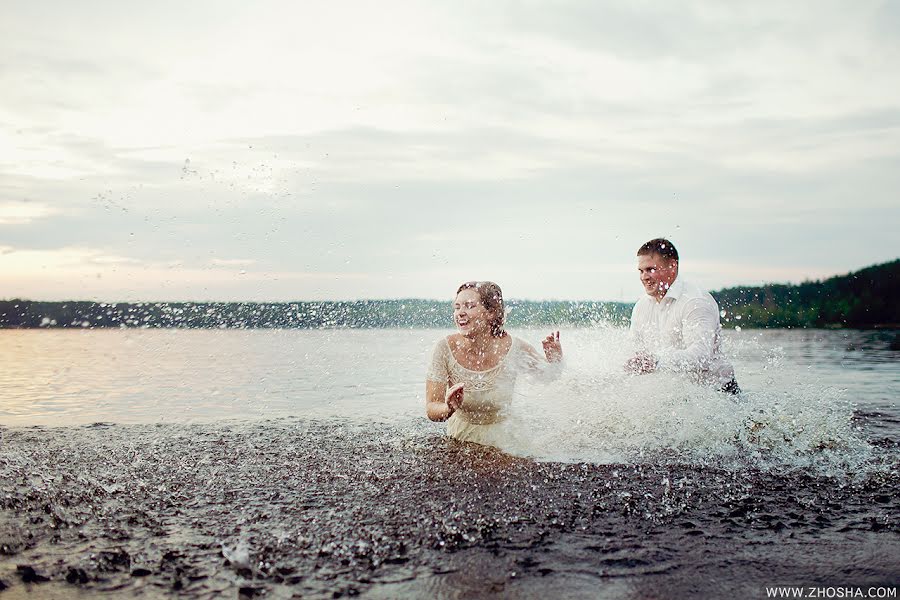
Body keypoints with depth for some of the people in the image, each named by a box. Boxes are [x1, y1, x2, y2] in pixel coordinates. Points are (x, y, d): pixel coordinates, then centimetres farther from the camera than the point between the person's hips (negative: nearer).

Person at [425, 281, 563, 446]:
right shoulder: (445, 349, -20)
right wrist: (448, 409, -42)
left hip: (502, 440, -2)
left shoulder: (515, 350, -19)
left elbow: (549, 375, 0)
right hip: (460, 437, 3)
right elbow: (431, 410, -20)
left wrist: (554, 361, -23)